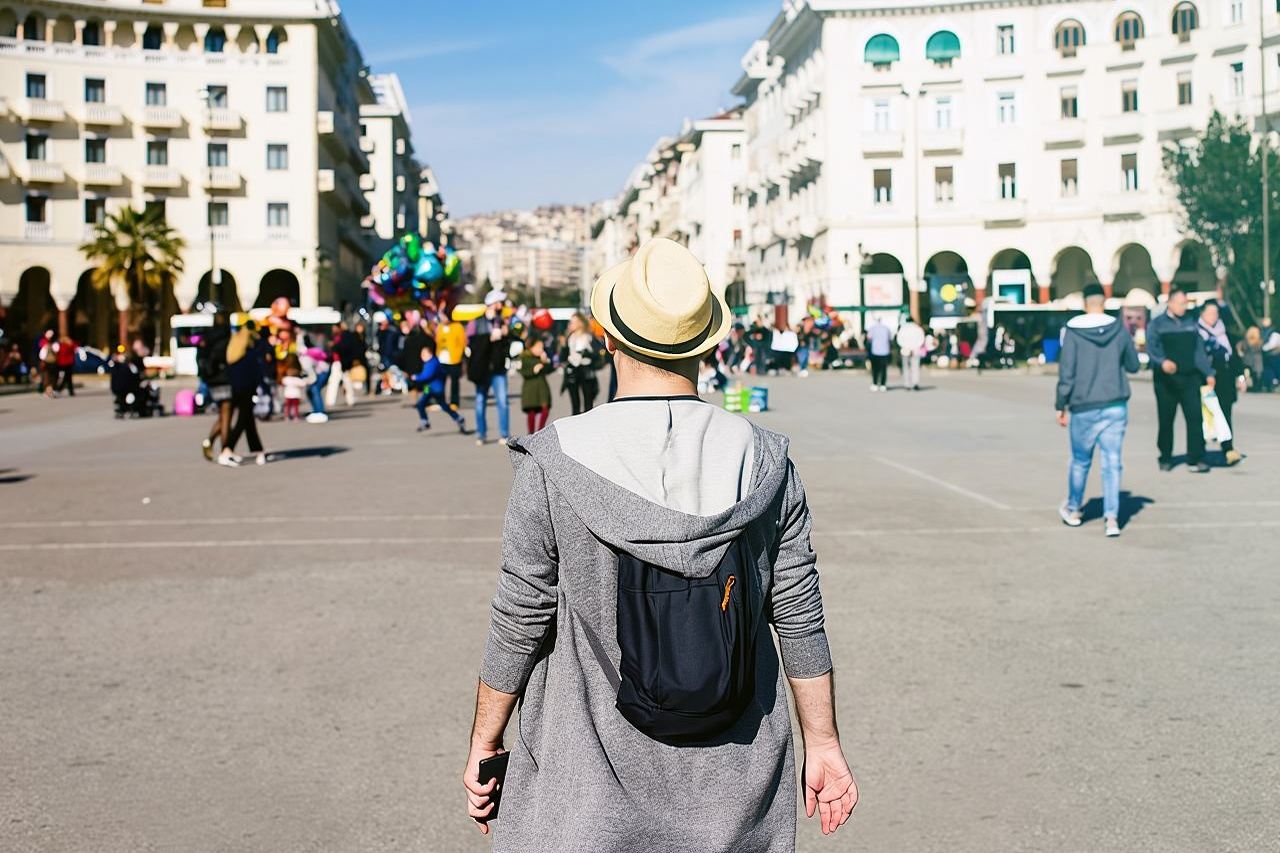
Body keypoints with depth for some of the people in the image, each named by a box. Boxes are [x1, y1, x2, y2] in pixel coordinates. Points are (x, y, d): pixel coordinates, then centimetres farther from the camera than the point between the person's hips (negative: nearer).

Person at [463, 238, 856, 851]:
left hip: (591, 787, -2)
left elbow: (519, 622, -9)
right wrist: (823, 744, 11)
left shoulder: (554, 465, -15)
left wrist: (484, 744, 5)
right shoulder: (765, 464, -7)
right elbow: (799, 618, -1)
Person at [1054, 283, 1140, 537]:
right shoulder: (1119, 329, 0)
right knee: (1112, 463, 2)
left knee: (1080, 461, 14)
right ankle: (1111, 516, -6)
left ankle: (1072, 509, 30)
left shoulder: (1073, 331, -7)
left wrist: (1061, 406, 0)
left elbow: (1066, 373, -8)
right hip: (1116, 406, 1)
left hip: (1084, 408, -1)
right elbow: (1133, 365, 12)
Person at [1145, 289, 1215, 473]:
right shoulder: (1157, 324, 1)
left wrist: (1208, 373, 7)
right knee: (1166, 420, 6)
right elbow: (1151, 348, -12)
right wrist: (1162, 361, -32)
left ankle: (1195, 459, -5)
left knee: (1195, 418, -7)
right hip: (1166, 379, -2)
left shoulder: (1190, 323, 12)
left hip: (1189, 377, 2)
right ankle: (1165, 458, 20)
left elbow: (1199, 350, 14)